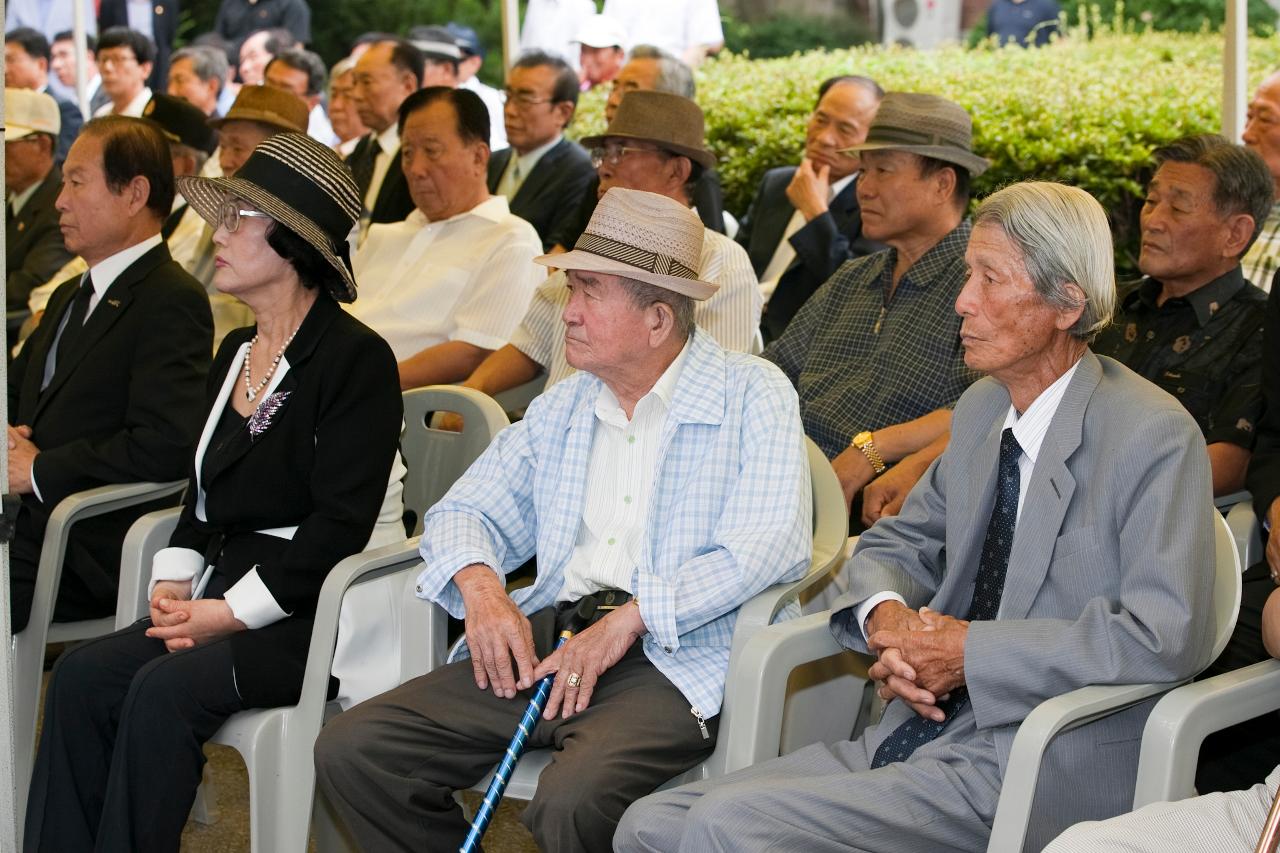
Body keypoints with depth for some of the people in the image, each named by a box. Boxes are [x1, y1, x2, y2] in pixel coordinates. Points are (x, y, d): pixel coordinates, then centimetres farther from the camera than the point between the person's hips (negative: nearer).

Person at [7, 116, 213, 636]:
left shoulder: (171, 303, -10)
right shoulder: (70, 297, 23)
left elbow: (165, 446, -21)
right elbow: (15, 394, 28)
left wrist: (40, 469, -14)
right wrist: (11, 437, 3)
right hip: (28, 525, 9)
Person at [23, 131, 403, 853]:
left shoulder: (357, 359, -10)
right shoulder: (236, 353, 17)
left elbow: (339, 525, -16)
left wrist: (230, 612, -17)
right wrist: (174, 583, 4)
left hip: (320, 610, -8)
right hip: (230, 596, 8)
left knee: (167, 687, -28)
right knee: (82, 675, -13)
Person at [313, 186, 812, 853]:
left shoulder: (752, 395, 1)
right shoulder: (564, 408, 21)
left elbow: (772, 543, -13)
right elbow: (467, 511, 20)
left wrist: (631, 618, -19)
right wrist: (480, 587, -4)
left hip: (674, 655, -6)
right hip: (547, 639, 6)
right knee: (349, 752, -11)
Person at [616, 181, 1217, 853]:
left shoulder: (1156, 438, -11)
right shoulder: (982, 409, 14)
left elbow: (1165, 636, -21)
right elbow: (896, 545, 24)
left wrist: (970, 649, -16)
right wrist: (888, 616, -1)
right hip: (922, 732, 8)